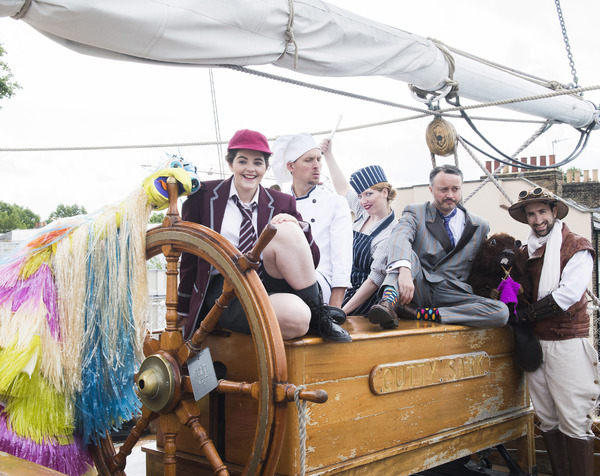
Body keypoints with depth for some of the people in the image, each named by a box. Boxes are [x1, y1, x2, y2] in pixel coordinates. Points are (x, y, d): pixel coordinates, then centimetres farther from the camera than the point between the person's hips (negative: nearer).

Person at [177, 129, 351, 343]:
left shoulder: (281, 203, 10)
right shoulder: (204, 195, 4)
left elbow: (313, 260, 8)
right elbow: (189, 257, 10)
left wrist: (296, 227, -12)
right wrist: (183, 312, 12)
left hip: (268, 285, 4)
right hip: (223, 291, -4)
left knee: (286, 230, -26)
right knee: (295, 317, -37)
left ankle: (317, 314, -16)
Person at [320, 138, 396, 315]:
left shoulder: (390, 234, -15)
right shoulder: (364, 214, 8)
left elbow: (375, 279, -18)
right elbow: (343, 189, 22)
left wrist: (342, 311, -22)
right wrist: (328, 154, 21)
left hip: (363, 299, -7)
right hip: (344, 289, 8)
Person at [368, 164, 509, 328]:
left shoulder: (480, 226, 13)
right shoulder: (415, 212, 4)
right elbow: (400, 237, -19)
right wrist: (404, 270, -40)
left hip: (452, 295, 2)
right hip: (418, 290, -2)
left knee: (501, 312, -25)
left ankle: (419, 313, -28)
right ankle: (389, 302, -47)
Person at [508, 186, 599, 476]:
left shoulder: (577, 248, -3)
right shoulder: (525, 252, 15)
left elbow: (566, 296, -14)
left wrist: (524, 314, -8)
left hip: (567, 343, -6)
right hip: (535, 342, 6)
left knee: (574, 422, -5)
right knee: (548, 420, 11)